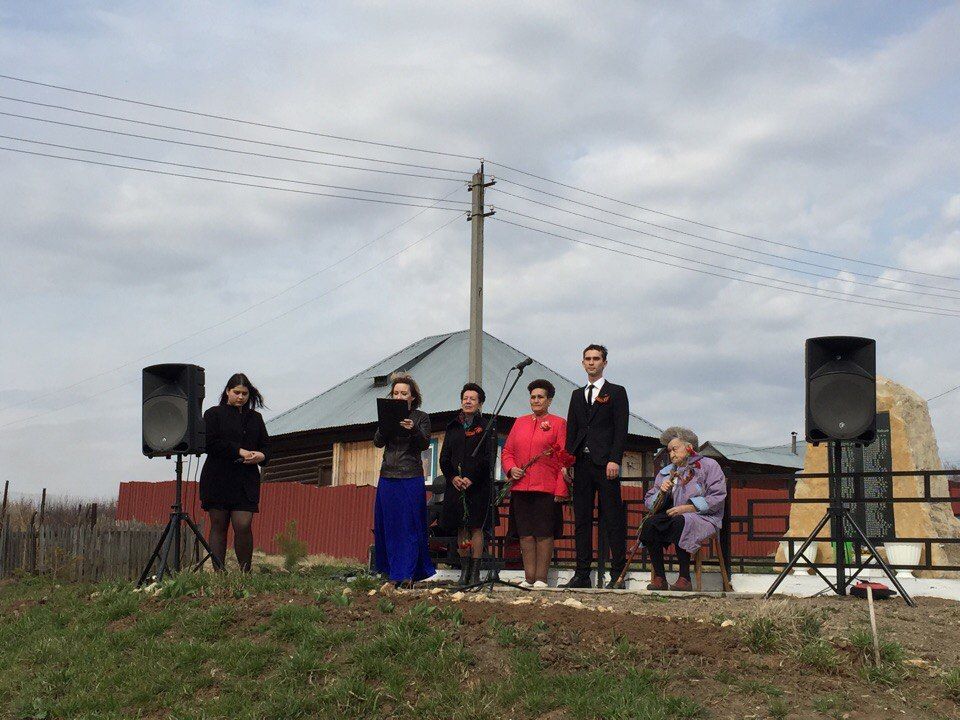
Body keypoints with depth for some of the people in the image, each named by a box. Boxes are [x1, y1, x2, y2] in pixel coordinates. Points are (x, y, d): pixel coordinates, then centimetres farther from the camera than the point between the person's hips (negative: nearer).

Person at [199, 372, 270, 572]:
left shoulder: (255, 418, 18)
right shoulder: (213, 414, 6)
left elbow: (266, 445, 18)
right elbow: (210, 443, -7)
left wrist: (261, 455, -6)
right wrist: (239, 451, -13)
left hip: (246, 481, 2)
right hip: (218, 479, -2)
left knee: (243, 525, -10)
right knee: (219, 526, 1)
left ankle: (246, 572, -2)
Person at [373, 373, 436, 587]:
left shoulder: (421, 417, 3)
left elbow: (425, 444, -9)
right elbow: (378, 442, 1)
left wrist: (413, 430, -28)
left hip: (411, 478, -4)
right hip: (388, 477, 4)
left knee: (409, 526, -4)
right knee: (388, 525, 5)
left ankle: (407, 574, -4)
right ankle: (392, 569, 15)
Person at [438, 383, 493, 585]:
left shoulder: (484, 427, 1)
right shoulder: (453, 427, 13)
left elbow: (487, 458, -7)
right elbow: (444, 457, 10)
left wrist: (471, 479, -15)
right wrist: (453, 477, -6)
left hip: (477, 485, -4)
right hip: (455, 484, 4)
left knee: (476, 528, -3)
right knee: (461, 529, 6)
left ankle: (475, 572, 0)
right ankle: (464, 571, 11)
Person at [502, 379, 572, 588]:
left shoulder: (558, 423, 3)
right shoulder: (520, 422, 17)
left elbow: (565, 459, -2)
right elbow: (507, 451, 18)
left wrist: (560, 490, -9)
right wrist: (511, 469, -3)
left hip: (547, 489, -4)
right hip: (521, 488, 4)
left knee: (544, 533, -3)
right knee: (525, 533, 4)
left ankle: (541, 578, 2)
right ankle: (529, 577, 9)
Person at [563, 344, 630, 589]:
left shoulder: (616, 392, 5)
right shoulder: (577, 395, 20)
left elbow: (621, 429, -3)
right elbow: (571, 431, 17)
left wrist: (614, 460, -14)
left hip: (605, 464, -5)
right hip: (582, 464, 5)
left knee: (613, 520, -5)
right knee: (581, 520, 5)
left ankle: (617, 574, -4)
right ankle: (582, 574, 8)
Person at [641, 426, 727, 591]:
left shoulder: (708, 465, 8)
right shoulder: (665, 472, 24)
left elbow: (717, 498, -6)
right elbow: (649, 502, 18)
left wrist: (687, 508, -13)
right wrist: (661, 492, -4)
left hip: (703, 518, -5)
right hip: (672, 517, 5)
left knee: (679, 522, -38)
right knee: (650, 524, -26)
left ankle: (685, 578, -32)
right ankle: (659, 577, -24)